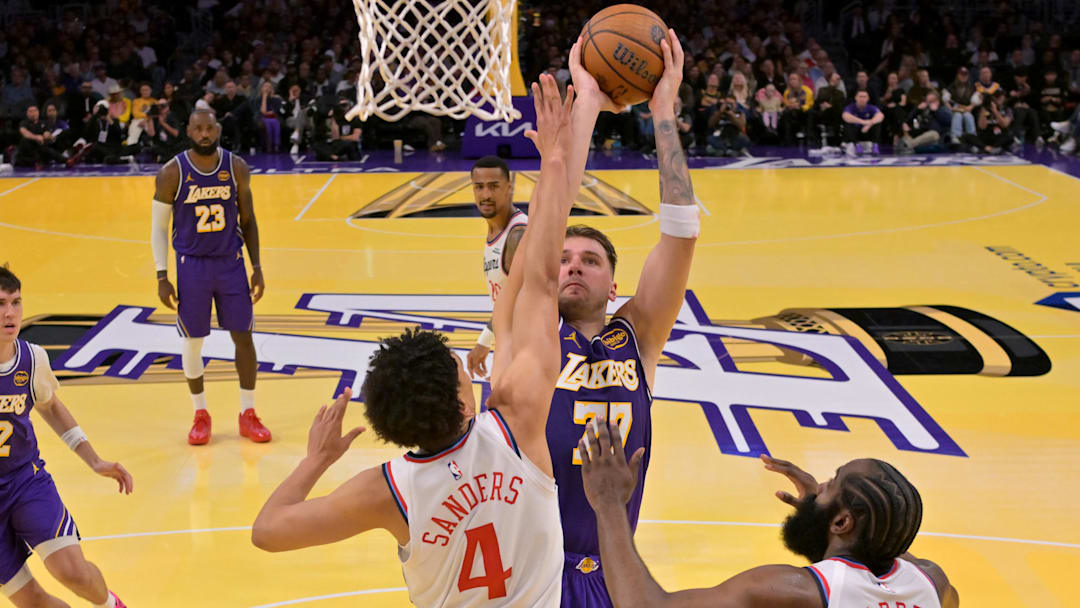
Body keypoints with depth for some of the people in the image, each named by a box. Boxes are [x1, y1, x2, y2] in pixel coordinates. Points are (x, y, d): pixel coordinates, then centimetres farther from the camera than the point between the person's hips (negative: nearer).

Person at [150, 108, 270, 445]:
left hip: (231, 262, 2)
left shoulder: (237, 168, -3)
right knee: (192, 341, 5)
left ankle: (248, 414, 16)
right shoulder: (171, 173, -10)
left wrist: (257, 267, 2)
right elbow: (159, 227, -3)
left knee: (243, 337, 4)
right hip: (191, 265, -2)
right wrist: (162, 277, -8)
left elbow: (247, 219, 6)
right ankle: (200, 415, 22)